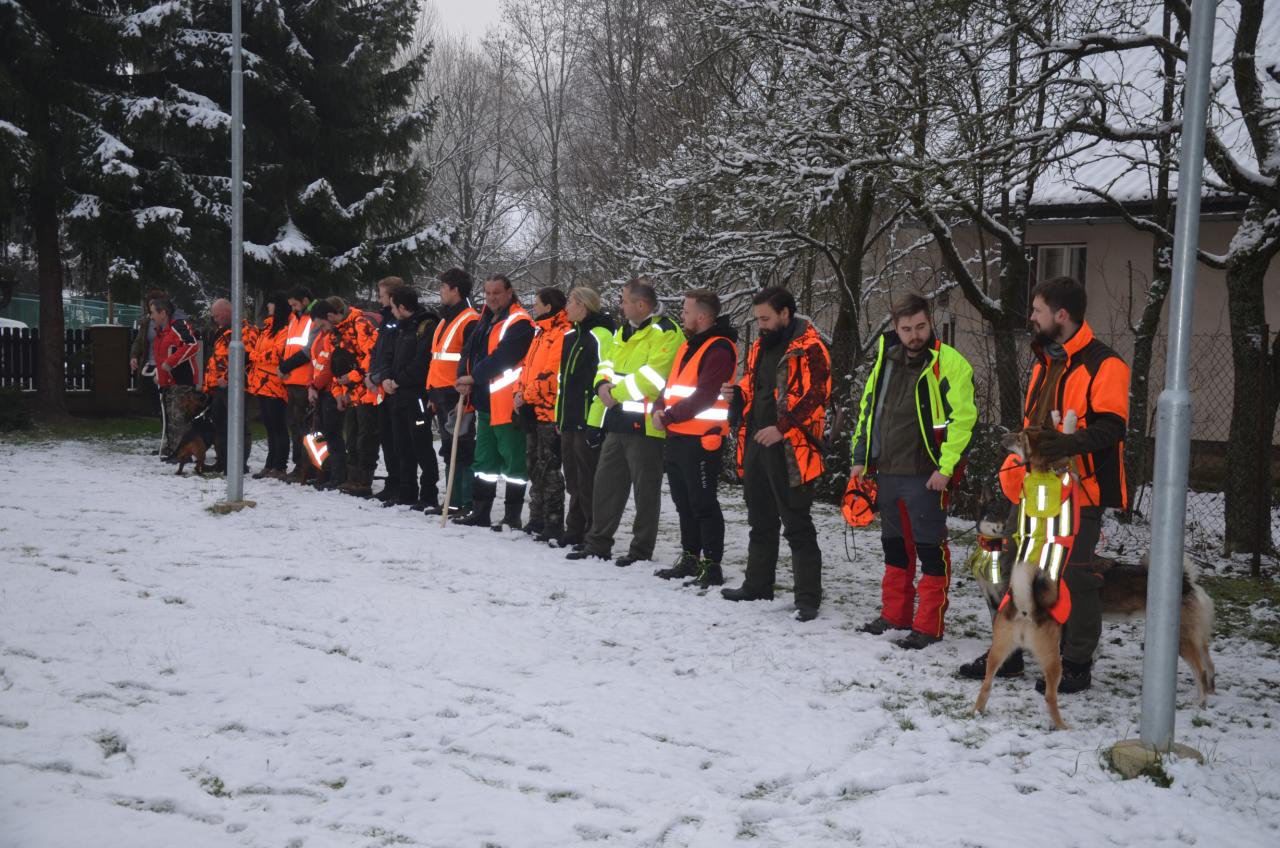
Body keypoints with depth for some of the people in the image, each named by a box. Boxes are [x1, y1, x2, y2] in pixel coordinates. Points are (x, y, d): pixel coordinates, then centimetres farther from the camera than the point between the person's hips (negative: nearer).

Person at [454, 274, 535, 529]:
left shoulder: (520, 323, -11)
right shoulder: (485, 321, 17)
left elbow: (502, 356, -20)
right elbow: (469, 351, 14)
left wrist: (474, 377, -15)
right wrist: (465, 379, -4)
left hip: (508, 403, -9)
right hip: (485, 403, 9)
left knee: (513, 462, -3)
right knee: (483, 460, 15)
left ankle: (512, 516, 2)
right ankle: (479, 512, 24)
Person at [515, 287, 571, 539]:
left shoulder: (562, 334, -14)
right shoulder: (541, 333, 18)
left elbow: (552, 375, -22)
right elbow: (527, 366, 21)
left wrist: (527, 395, -14)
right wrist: (519, 392, 6)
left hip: (549, 412, -10)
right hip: (533, 412, 10)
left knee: (548, 469, -7)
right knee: (535, 467, 15)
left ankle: (553, 523, -3)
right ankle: (538, 519, 23)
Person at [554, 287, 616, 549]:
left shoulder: (601, 336, -12)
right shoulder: (571, 337, 17)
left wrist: (596, 423, -21)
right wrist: (559, 416, 20)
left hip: (588, 422, -9)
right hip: (569, 421, 9)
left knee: (589, 483, -4)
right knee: (574, 481, 14)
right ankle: (574, 532, 22)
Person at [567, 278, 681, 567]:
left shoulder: (666, 333, -11)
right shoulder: (624, 331, 18)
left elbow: (650, 377, -21)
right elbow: (608, 364, 20)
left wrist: (615, 391, -14)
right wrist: (603, 384, -2)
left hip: (645, 424, -9)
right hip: (617, 422, 9)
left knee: (645, 489, 1)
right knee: (606, 483, 13)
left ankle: (641, 550, 9)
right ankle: (598, 543, 22)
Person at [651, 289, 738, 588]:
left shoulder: (719, 350, -13)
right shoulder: (689, 345, 17)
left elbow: (703, 397, -21)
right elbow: (671, 384, 18)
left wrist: (667, 417, -17)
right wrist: (660, 409, -1)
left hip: (701, 440, -9)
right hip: (677, 437, 9)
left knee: (703, 505, -5)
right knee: (684, 503, 16)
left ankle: (711, 566, 1)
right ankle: (690, 559, 26)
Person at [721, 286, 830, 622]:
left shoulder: (809, 349, -10)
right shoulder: (760, 347, 16)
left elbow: (815, 397, -17)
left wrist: (782, 428, -25)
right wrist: (736, 393, 4)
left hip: (788, 450, -8)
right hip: (756, 445, 8)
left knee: (797, 527, -3)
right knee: (761, 521, 18)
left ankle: (808, 598, 2)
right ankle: (757, 585, 30)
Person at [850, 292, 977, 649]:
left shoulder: (949, 363, -9)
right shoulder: (885, 361, 12)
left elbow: (963, 417, -14)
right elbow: (868, 410, 20)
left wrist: (946, 467, -20)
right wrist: (860, 458, 15)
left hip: (924, 475, -7)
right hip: (886, 473, 7)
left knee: (930, 548, -2)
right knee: (895, 546, 16)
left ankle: (929, 625, 4)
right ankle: (896, 615, 28)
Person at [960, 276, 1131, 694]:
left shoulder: (1103, 364, -12)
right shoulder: (1044, 361, 16)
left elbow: (1111, 427, -21)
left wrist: (1071, 442, -37)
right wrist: (1016, 466, 14)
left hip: (1078, 490, -9)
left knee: (1075, 577, -2)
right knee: (1012, 568, 11)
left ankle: (1076, 665, 11)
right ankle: (1007, 653, 23)